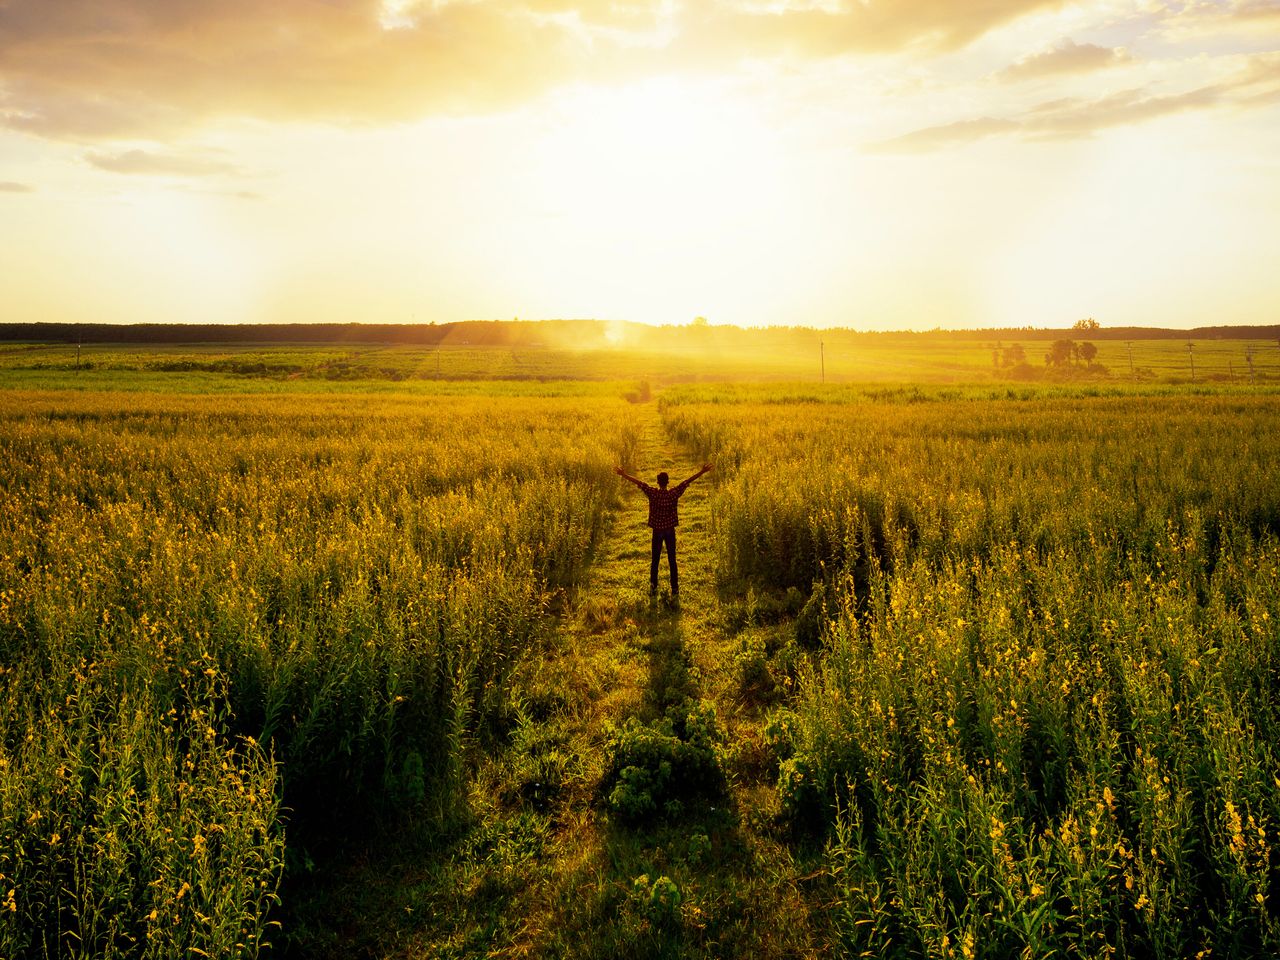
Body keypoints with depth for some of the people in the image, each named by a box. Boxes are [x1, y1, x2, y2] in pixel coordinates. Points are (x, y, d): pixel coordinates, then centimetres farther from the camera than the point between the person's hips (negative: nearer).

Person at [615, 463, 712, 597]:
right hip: (670, 531, 0)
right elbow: (688, 482, -7)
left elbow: (639, 482, -5)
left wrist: (624, 474, 2)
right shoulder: (674, 493, -11)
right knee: (672, 561, 6)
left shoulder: (653, 493, -11)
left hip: (657, 531, 0)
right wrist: (702, 472, -3)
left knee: (655, 560, 11)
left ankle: (653, 587, 14)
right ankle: (675, 589, 8)